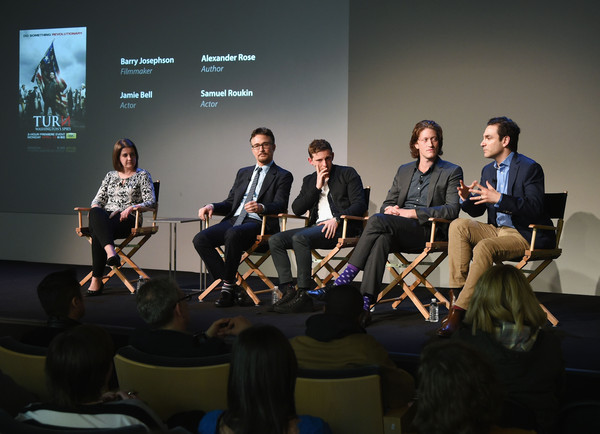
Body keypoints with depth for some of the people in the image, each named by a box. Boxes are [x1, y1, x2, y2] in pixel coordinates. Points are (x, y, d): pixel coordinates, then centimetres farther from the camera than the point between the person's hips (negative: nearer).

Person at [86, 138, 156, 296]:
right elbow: (98, 200, 20)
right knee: (95, 213, -37)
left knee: (98, 234, -35)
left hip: (127, 220, -3)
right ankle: (110, 252, -54)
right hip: (104, 218, 4)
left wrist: (132, 207, -16)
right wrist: (96, 210, -4)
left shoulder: (142, 175, 10)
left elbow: (151, 202, 1)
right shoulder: (110, 176, 22)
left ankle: (96, 281, -38)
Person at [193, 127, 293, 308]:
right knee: (200, 239, -20)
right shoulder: (243, 173, 27)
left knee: (233, 235, -38)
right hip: (233, 220, 6)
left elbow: (281, 205, -8)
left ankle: (228, 287, -23)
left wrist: (261, 207, -29)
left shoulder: (283, 176, 7)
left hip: (258, 224, -6)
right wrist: (212, 207, 3)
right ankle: (232, 287, -18)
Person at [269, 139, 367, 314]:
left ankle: (304, 295, -33)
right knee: (275, 240, -13)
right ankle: (288, 291, -22)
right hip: (316, 227, 7)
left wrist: (337, 219, -19)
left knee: (299, 238, -32)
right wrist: (317, 187, 1)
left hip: (341, 227, -6)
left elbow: (360, 204, -3)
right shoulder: (309, 180, 22)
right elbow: (297, 209, 9)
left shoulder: (348, 174, 8)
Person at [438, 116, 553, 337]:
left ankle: (460, 309, -30)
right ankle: (458, 290, -23)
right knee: (459, 225, -17)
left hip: (524, 235, -7)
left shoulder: (530, 168, -10)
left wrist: (499, 198, -29)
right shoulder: (488, 170, 14)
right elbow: (477, 211, 14)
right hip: (496, 229, 8)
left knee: (484, 248, -33)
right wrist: (467, 198, -9)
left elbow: (534, 209, -20)